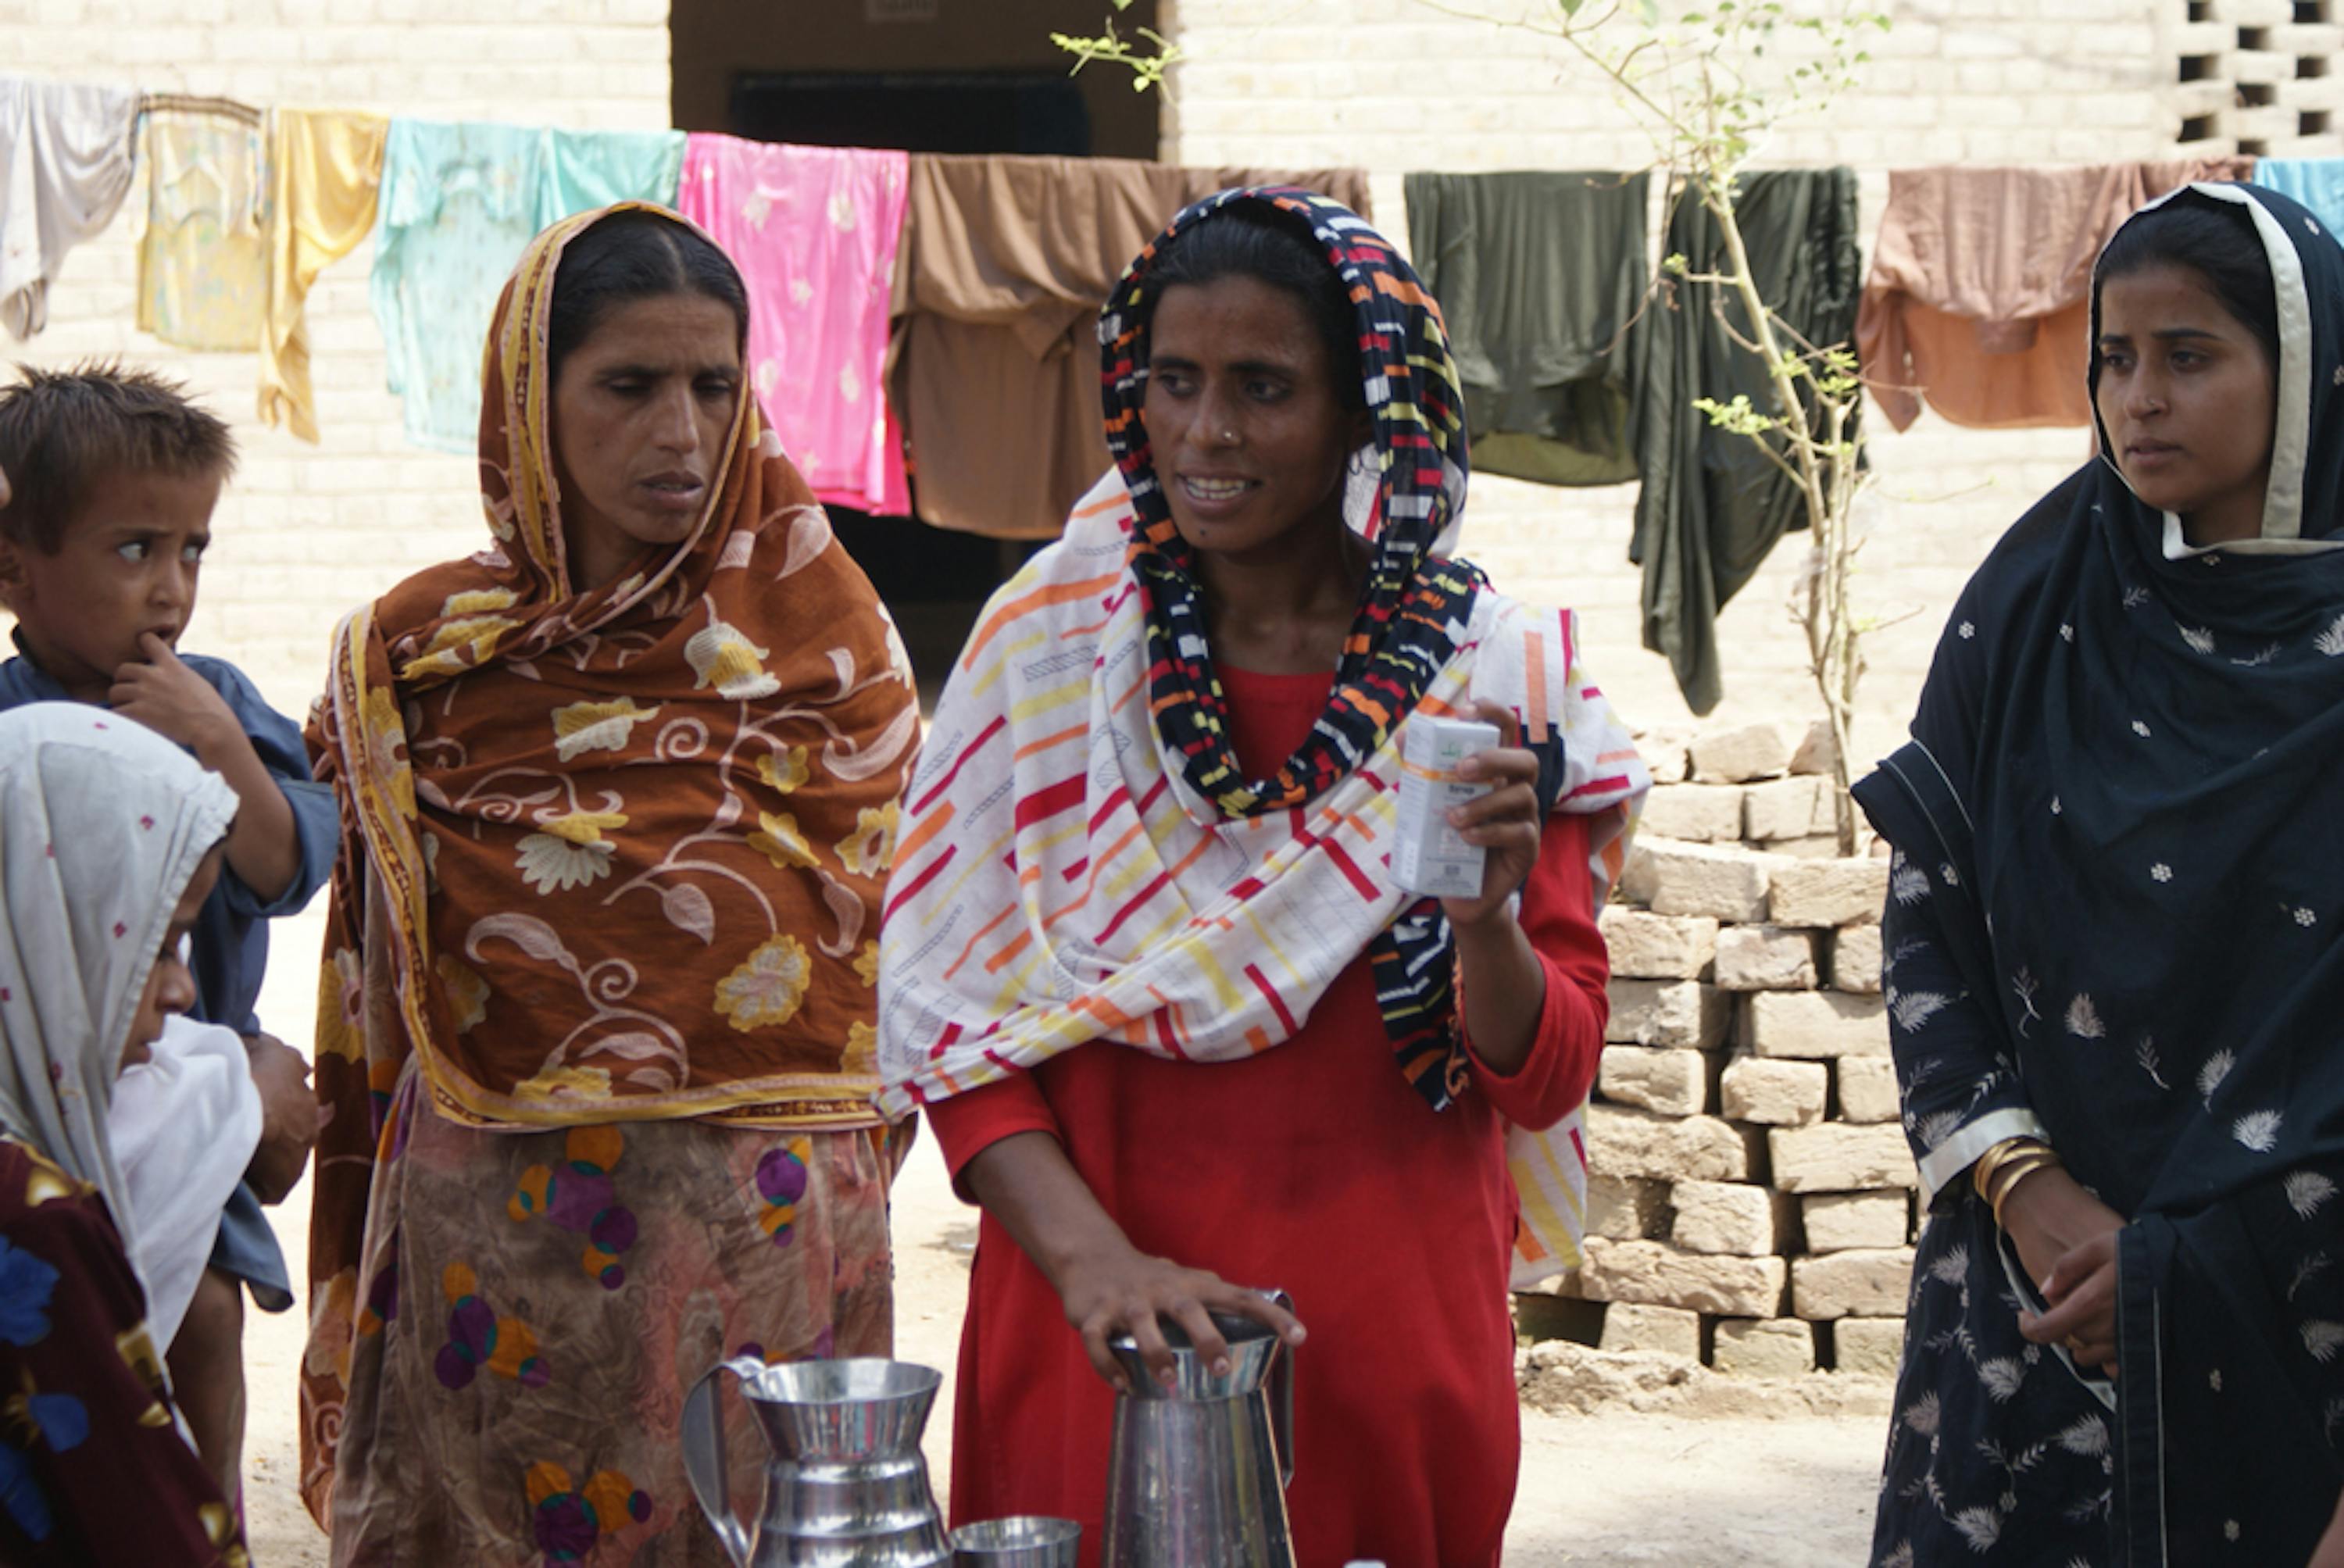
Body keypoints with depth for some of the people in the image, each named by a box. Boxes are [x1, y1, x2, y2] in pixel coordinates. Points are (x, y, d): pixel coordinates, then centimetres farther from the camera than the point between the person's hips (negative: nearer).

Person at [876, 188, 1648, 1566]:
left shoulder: (1499, 676, -1)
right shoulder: (1050, 644, -1)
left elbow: (1544, 1083, -1)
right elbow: (956, 1016, -4)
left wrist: (1490, 911, -21)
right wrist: (1094, 1259, -19)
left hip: (1388, 1348, 0)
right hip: (1099, 1348, 0)